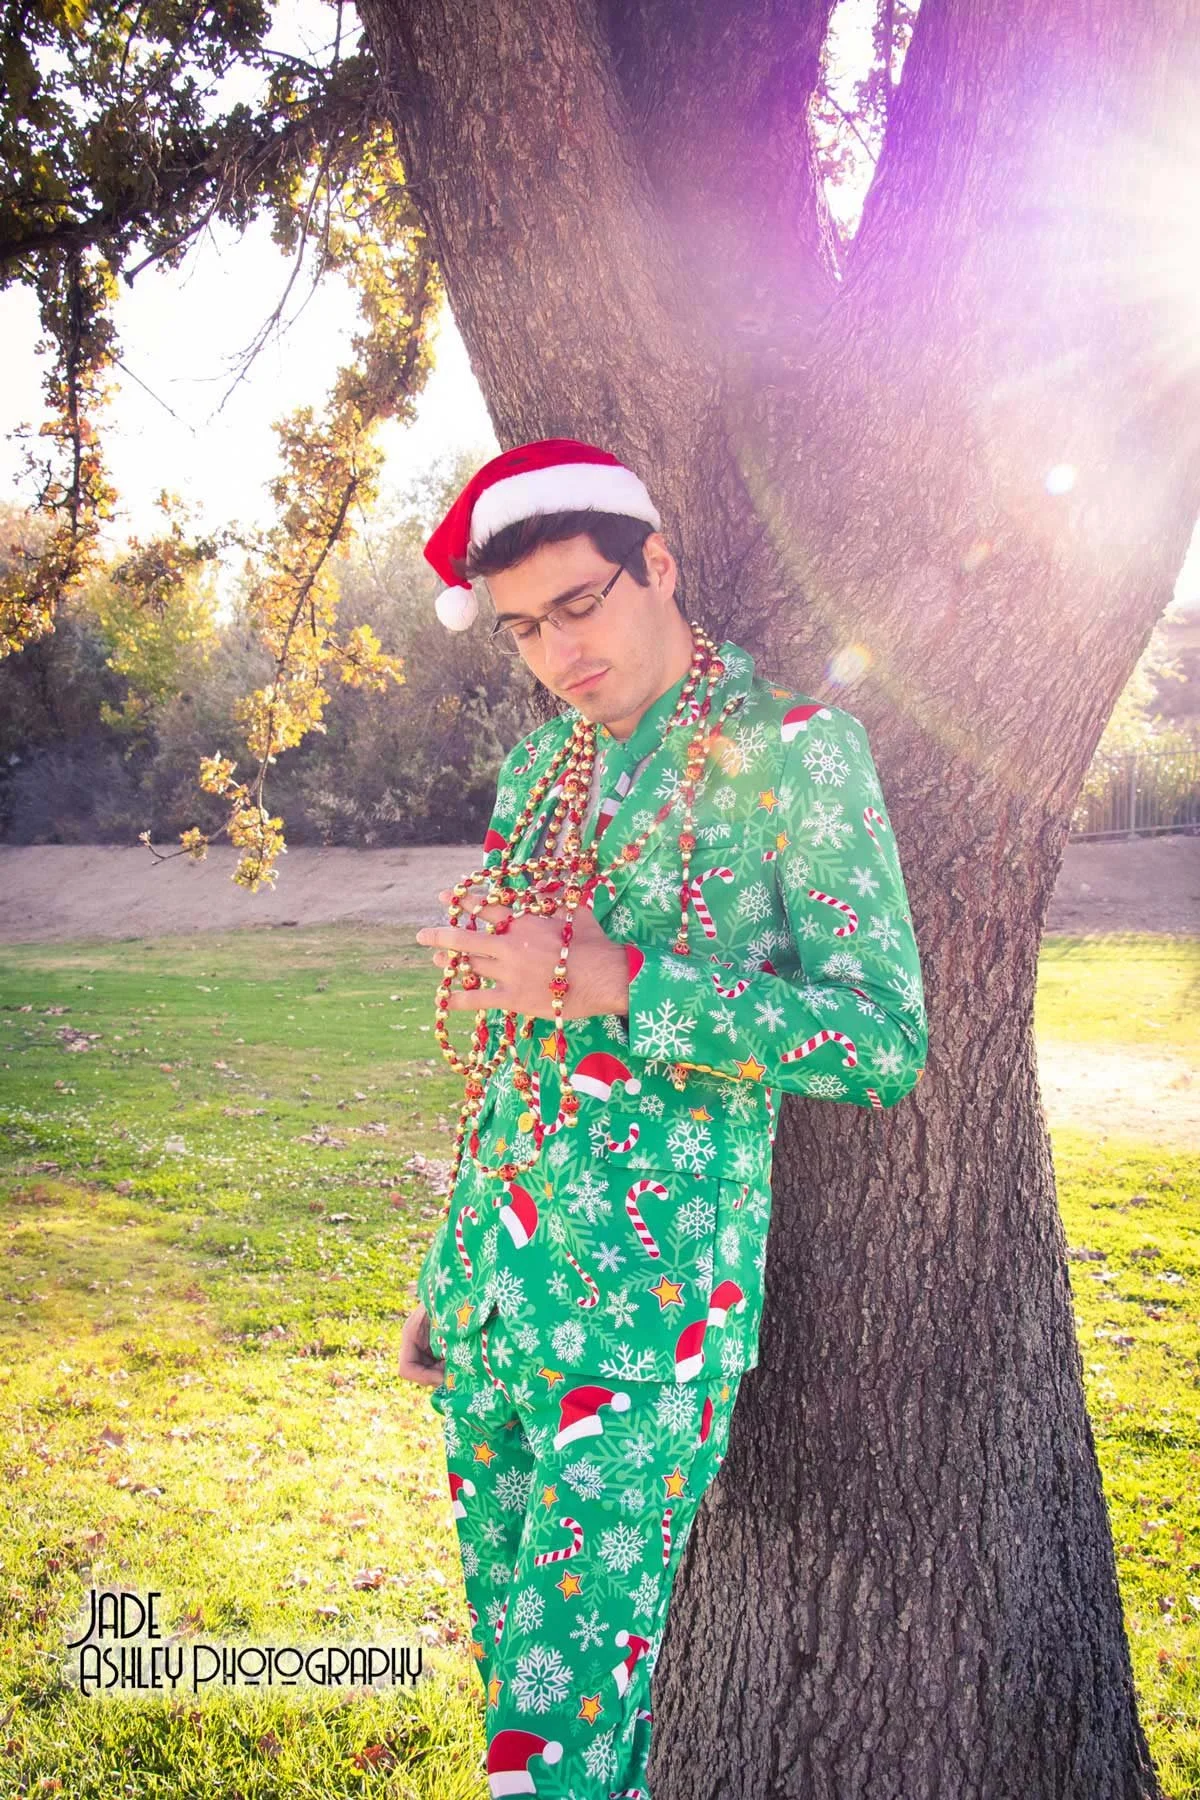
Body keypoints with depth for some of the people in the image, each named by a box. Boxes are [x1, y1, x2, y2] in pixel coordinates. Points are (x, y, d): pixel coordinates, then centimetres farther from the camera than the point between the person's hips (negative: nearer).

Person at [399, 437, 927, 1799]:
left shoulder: (793, 746, -8)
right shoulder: (538, 767, 12)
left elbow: (887, 1037, -14)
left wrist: (613, 983, -21)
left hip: (646, 1301, -6)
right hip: (491, 1272, 6)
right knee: (503, 1639, 16)